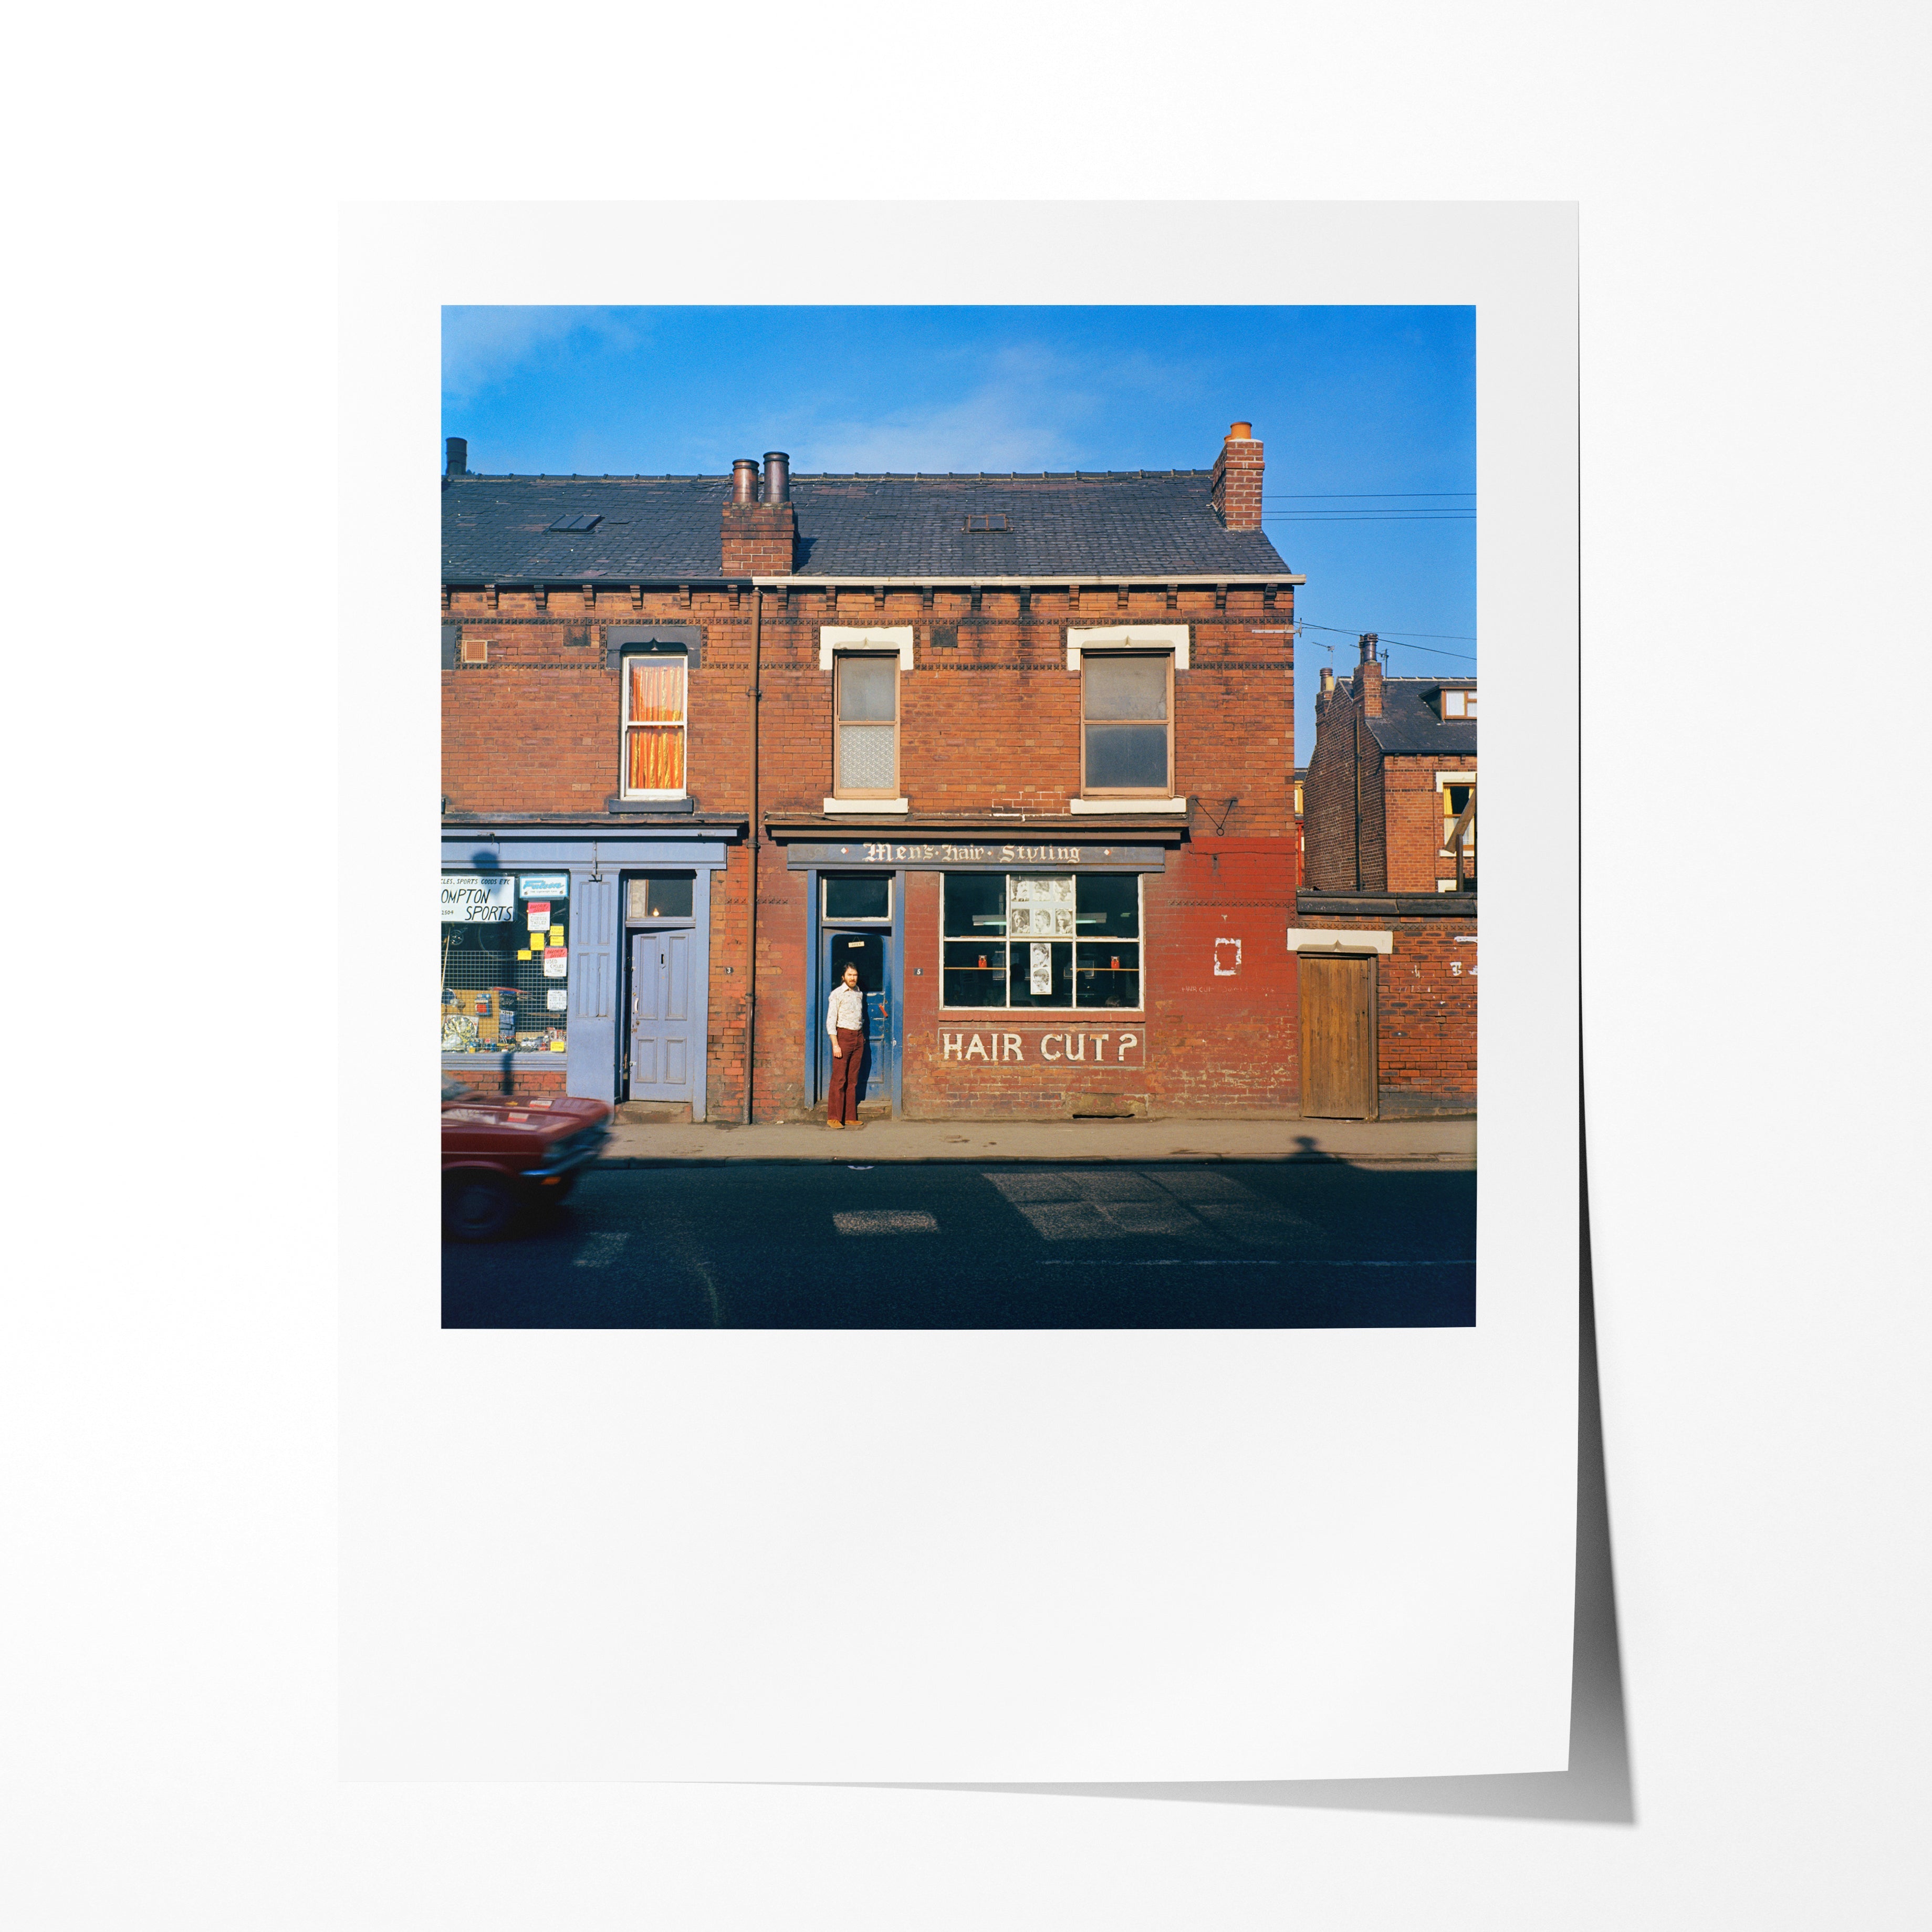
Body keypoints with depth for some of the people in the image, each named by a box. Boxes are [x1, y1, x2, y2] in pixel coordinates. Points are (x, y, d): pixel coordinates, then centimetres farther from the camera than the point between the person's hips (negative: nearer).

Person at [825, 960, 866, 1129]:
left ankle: (850, 1117, 10)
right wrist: (835, 1044, -15)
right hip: (843, 1036, -6)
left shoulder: (859, 994, 14)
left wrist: (862, 1037, 13)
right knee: (839, 1079, -7)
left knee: (853, 1080, 7)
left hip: (858, 1037, 6)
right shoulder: (837, 994, -5)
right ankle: (833, 1117, -3)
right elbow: (830, 1021, -10)